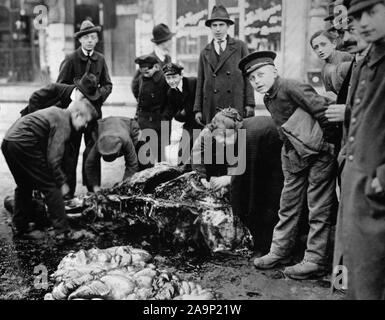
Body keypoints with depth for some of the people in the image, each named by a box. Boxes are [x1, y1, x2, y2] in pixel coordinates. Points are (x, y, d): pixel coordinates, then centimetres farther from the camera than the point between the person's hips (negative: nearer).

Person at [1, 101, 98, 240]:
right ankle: (62, 231, 0)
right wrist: (62, 183, -5)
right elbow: (53, 159, -16)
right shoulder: (63, 122, -9)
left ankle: (20, 228, 30)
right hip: (24, 144, -10)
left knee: (24, 186, 24)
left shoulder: (55, 112, 21)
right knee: (50, 186, -1)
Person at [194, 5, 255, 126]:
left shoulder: (240, 47, 10)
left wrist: (250, 104, -3)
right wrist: (197, 109, 7)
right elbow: (200, 82, 13)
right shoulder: (205, 53, 15)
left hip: (237, 106, -1)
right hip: (212, 109, 2)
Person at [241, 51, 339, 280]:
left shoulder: (291, 88, -19)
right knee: (288, 205, 14)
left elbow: (323, 110, -25)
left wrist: (328, 144, -18)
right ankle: (280, 252, 25)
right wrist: (290, 147, 12)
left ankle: (315, 261, 9)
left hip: (319, 153, -9)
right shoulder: (268, 99, 8)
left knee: (318, 209, 0)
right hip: (293, 156, 9)